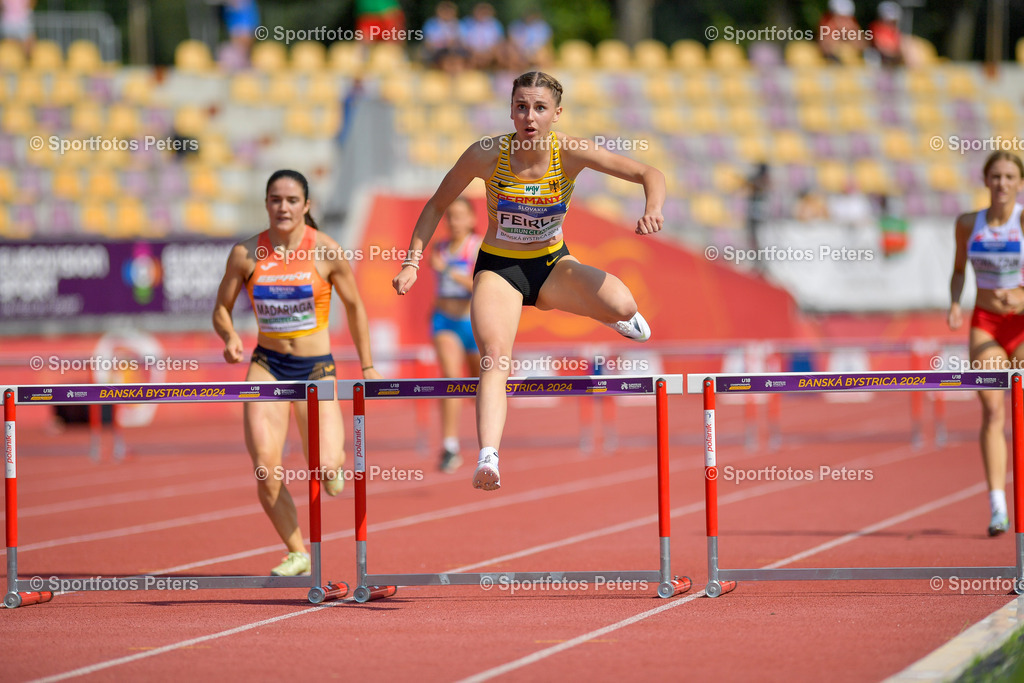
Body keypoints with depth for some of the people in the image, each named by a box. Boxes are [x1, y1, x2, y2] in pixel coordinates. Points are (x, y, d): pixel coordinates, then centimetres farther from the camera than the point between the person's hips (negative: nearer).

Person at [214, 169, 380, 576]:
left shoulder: (326, 252, -8)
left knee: (325, 468, -14)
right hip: (267, 365, 2)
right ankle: (298, 555, 7)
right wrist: (229, 337, -17)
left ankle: (335, 458, 27)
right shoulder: (246, 254, -4)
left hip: (317, 369, -1)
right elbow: (221, 309, 5)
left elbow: (354, 307, 4)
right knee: (265, 470, -12)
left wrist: (367, 367, 7)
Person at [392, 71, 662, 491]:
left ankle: (621, 318, 14)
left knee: (621, 306, -25)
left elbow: (649, 174, -13)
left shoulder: (570, 153, -17)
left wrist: (653, 209, -35)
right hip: (498, 269, -1)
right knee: (495, 360, -27)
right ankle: (488, 458, -38)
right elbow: (437, 206, -3)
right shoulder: (487, 156, -18)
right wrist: (412, 263, -11)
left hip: (552, 265, 1)